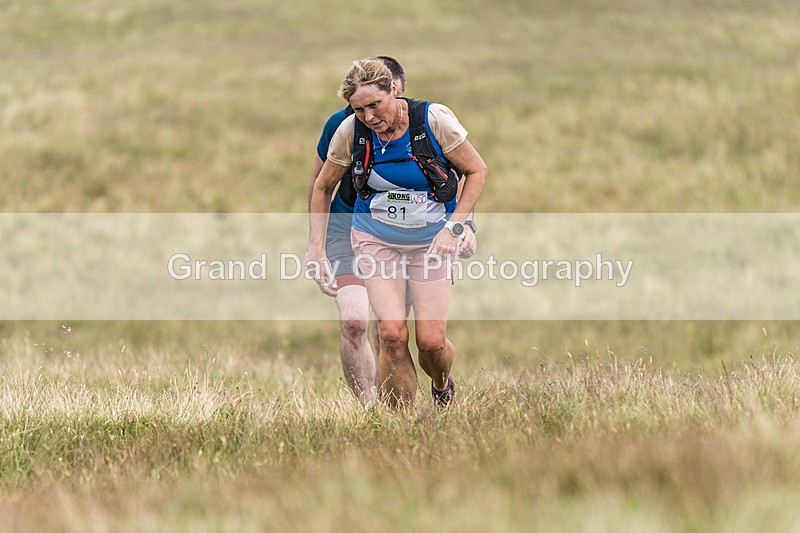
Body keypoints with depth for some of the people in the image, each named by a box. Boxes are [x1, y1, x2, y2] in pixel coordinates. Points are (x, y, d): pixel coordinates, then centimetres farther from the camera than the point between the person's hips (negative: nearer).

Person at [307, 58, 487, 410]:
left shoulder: (433, 120, -17)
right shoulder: (350, 131, -10)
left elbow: (476, 171, -5)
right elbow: (323, 187, 5)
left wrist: (453, 227, -15)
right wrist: (316, 250, 0)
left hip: (430, 240, -1)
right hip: (375, 239, 1)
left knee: (431, 341, -5)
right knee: (391, 333, -17)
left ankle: (442, 386, 32)